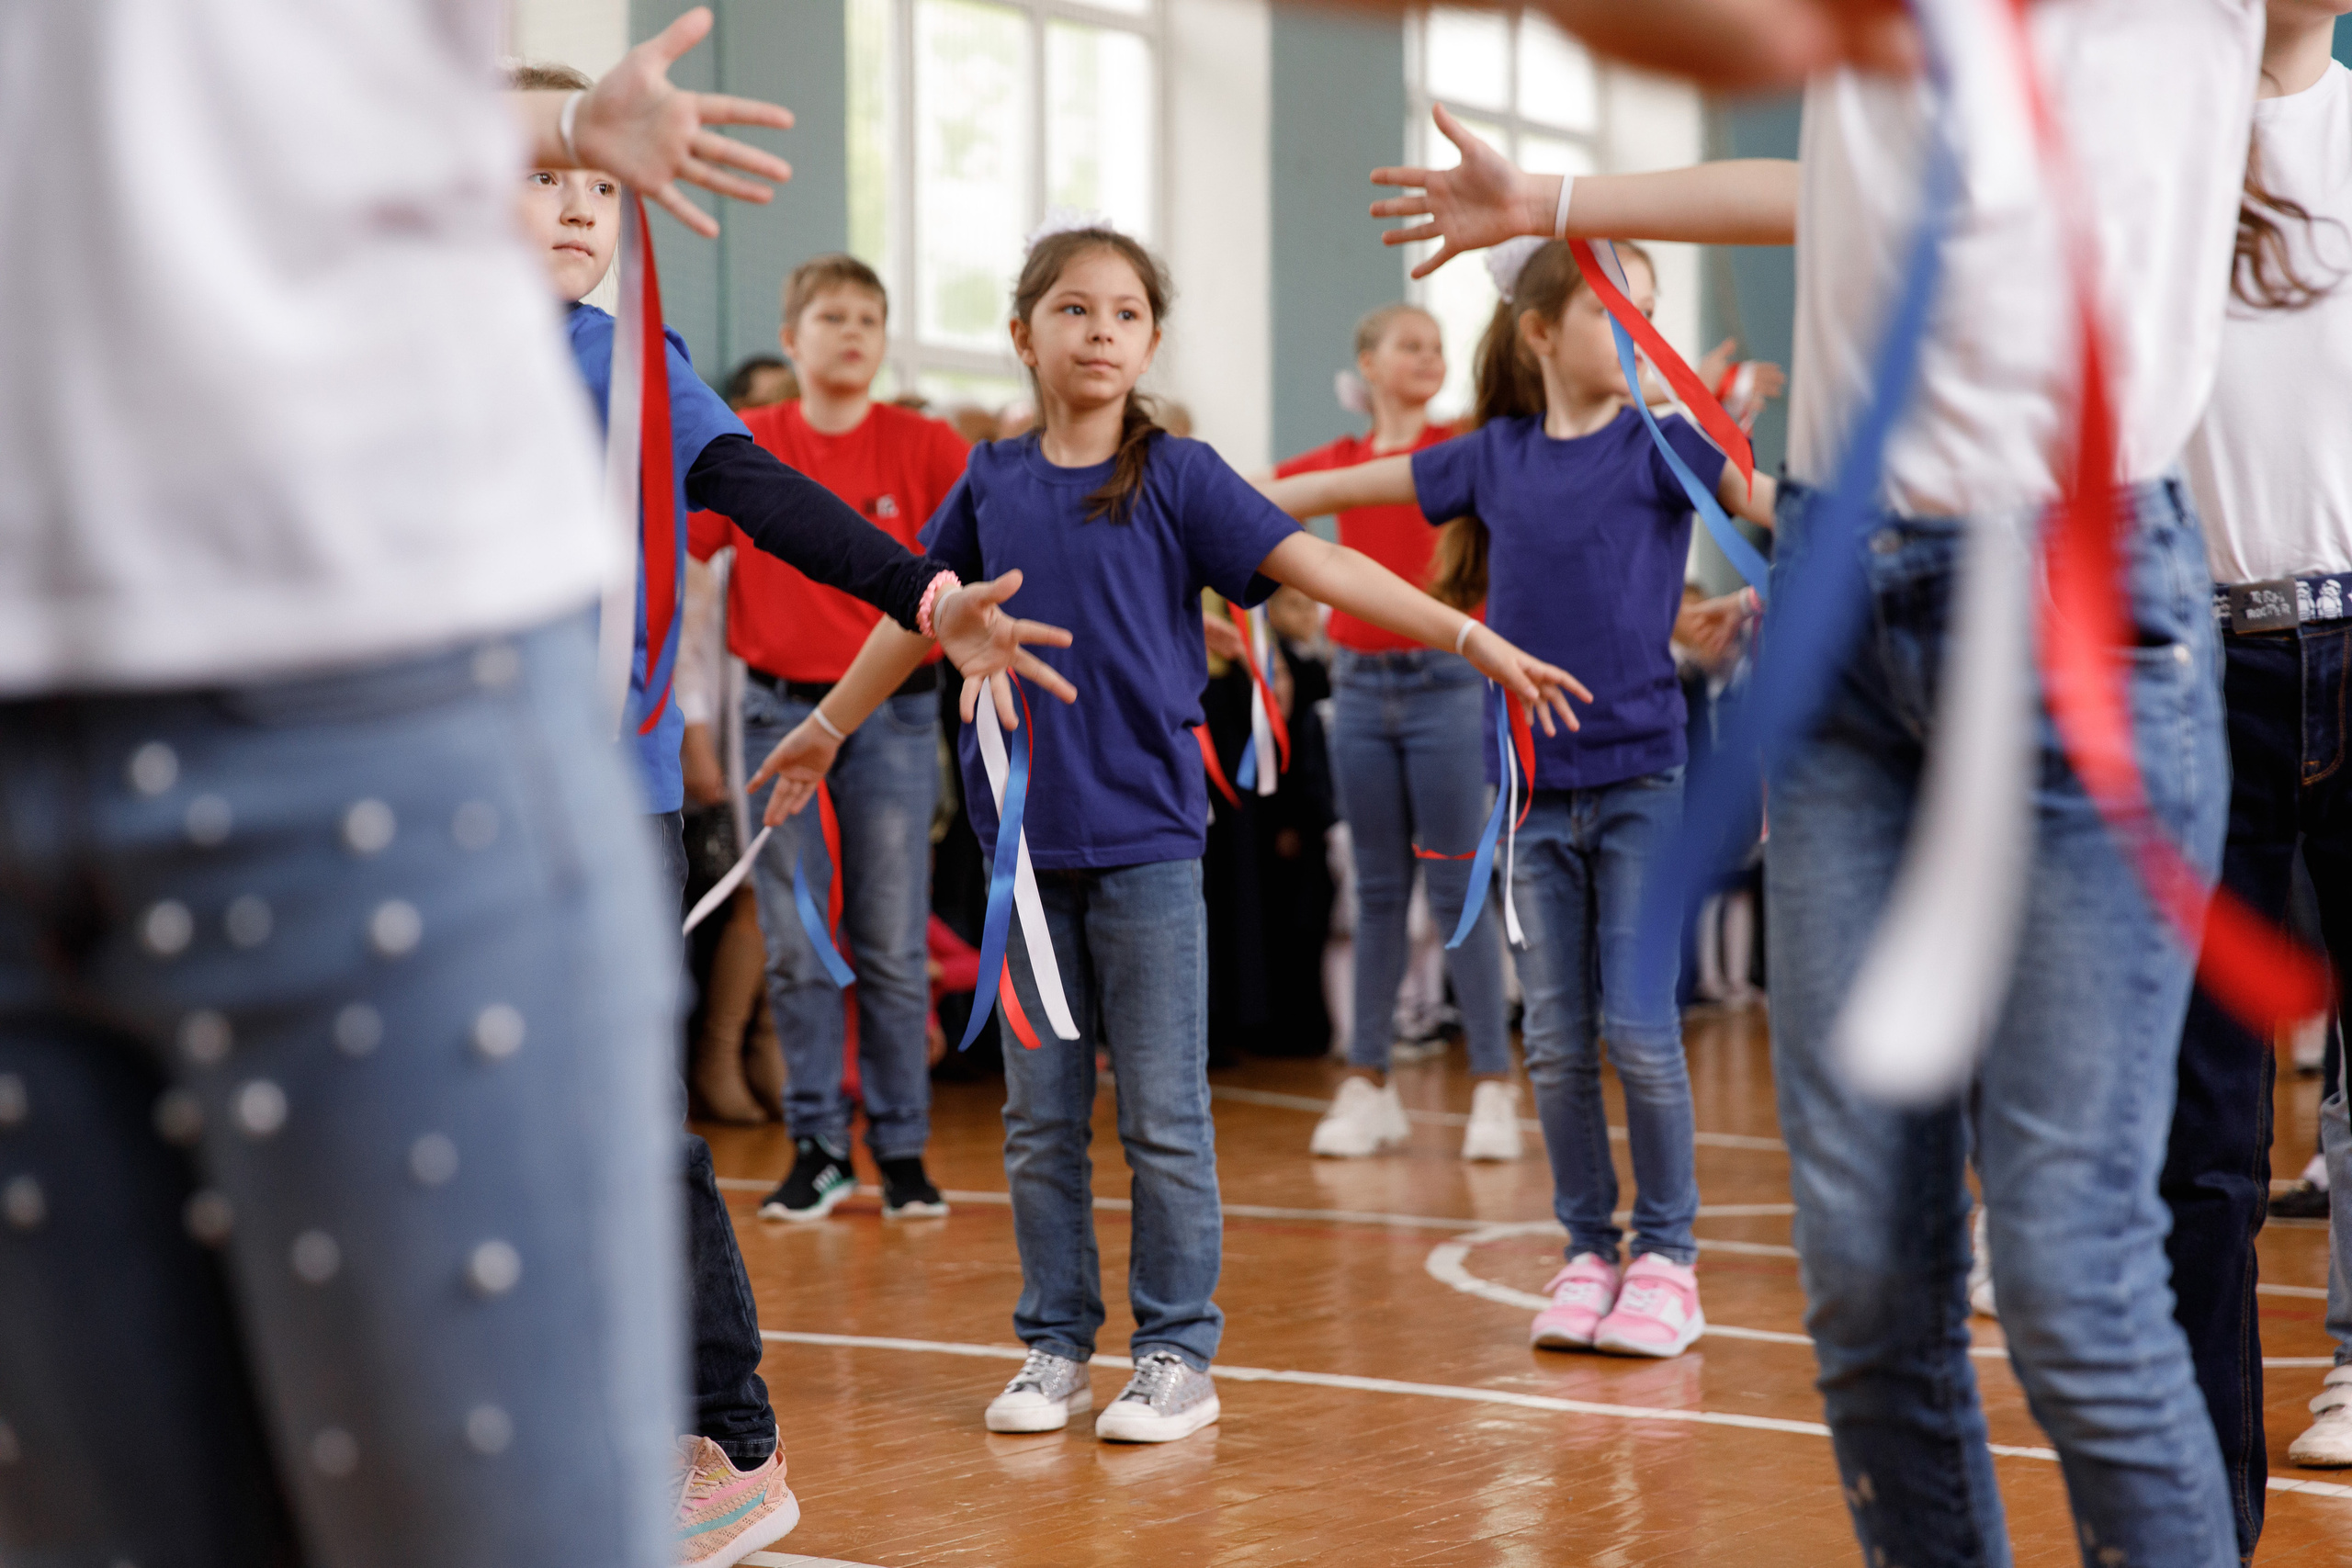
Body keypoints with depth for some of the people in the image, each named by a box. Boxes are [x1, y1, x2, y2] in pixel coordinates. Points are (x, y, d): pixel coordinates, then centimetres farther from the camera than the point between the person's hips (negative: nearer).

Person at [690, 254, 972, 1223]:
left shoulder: (922, 446, 1)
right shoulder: (748, 445, 5)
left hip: (893, 713, -1)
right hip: (781, 709, 1)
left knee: (891, 946, 1)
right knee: (794, 948, 4)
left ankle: (902, 1146, 11)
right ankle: (818, 1146, 13)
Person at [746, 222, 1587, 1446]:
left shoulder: (1176, 477, -3)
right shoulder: (990, 484, 6)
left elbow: (1319, 566, -9)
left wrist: (1475, 639, -17)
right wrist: (824, 731, 30)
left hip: (1146, 839, -3)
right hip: (1026, 840, 3)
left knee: (1164, 1116, 1)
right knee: (1039, 1118, 9)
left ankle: (1178, 1353, 10)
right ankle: (1055, 1346, 19)